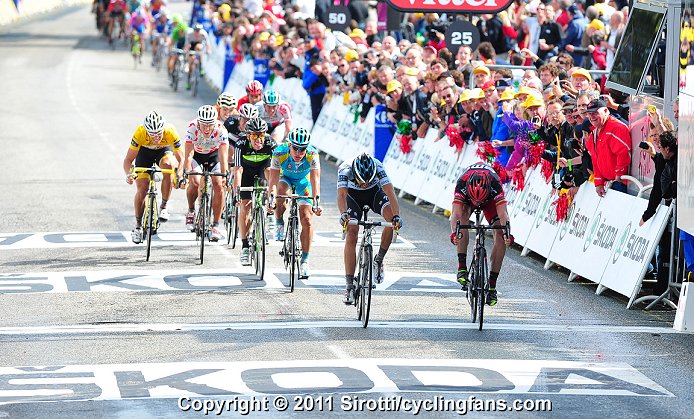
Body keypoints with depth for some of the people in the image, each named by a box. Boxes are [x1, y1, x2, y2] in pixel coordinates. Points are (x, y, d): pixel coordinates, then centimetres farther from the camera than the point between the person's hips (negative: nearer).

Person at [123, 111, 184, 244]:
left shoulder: (170, 132, -36)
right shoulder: (140, 133, -36)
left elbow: (181, 159, -30)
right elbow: (128, 160, -30)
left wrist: (179, 176, -48)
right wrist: (129, 174, -51)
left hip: (164, 150, 0)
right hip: (144, 151, 0)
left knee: (168, 165, -34)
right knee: (142, 189, -11)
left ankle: (164, 207, -18)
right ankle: (138, 226, 9)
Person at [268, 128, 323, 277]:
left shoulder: (312, 154, -32)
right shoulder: (280, 153, -33)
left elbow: (315, 179, -36)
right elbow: (273, 180, -33)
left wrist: (316, 201, -47)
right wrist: (270, 199, -44)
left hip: (303, 181, 0)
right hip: (285, 178, 0)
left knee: (307, 220, -12)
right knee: (282, 192, -36)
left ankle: (305, 260, -2)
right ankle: (280, 225, -8)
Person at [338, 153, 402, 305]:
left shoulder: (378, 168, -35)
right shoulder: (345, 169, -36)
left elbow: (390, 193, -42)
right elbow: (341, 194, -46)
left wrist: (396, 216, -57)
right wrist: (344, 214, -66)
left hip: (374, 192, 1)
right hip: (353, 195, -1)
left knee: (392, 218, -28)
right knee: (351, 235, -17)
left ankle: (379, 260, -7)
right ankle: (350, 286, -14)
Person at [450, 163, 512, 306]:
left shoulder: (495, 183, -41)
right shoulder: (462, 183, -41)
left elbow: (502, 213, -47)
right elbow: (456, 213, -49)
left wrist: (507, 233, -64)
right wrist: (454, 233, -66)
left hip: (490, 200, 1)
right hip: (466, 199, -1)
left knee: (500, 234, -18)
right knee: (463, 216, -34)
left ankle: (492, 284, -12)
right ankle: (462, 267, -31)